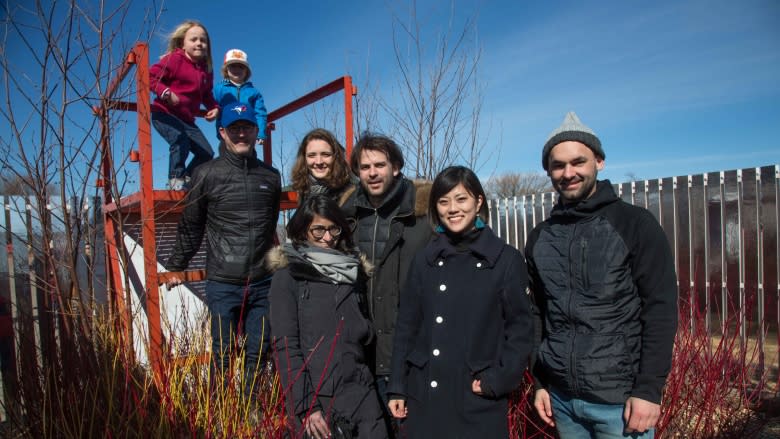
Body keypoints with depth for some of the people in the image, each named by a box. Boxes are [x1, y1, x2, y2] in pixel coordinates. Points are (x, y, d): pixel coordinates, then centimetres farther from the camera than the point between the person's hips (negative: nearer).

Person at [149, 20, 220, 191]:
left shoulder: (205, 69, 10)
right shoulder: (174, 59, -9)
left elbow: (206, 94, 20)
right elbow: (151, 75, -14)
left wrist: (213, 107, 0)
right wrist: (165, 92, -27)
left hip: (187, 119, 7)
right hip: (165, 114, -7)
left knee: (207, 153, 3)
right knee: (181, 142, -32)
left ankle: (187, 178, 20)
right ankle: (176, 179, -15)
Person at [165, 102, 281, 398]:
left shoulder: (271, 176, 8)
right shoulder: (207, 174, -2)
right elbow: (190, 228, 6)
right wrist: (176, 267, 10)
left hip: (262, 284, 3)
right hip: (222, 285, -3)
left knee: (258, 356, 12)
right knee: (223, 356, 8)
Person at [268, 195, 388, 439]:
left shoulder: (354, 271, 10)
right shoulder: (288, 276, -3)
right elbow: (285, 345, -8)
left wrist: (364, 331, -4)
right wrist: (305, 406, -13)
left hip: (361, 391, 4)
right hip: (316, 397, -4)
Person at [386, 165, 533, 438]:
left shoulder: (507, 258, -3)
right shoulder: (425, 259, 5)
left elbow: (521, 327, -2)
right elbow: (407, 325, 6)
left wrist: (498, 380, -10)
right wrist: (397, 387, 5)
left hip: (479, 400, -2)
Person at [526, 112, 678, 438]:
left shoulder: (635, 225, -6)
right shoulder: (540, 239, 5)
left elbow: (660, 310, -9)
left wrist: (649, 390, -13)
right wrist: (540, 383, 9)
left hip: (620, 399, -3)